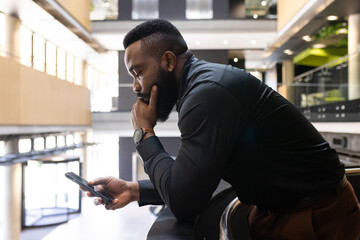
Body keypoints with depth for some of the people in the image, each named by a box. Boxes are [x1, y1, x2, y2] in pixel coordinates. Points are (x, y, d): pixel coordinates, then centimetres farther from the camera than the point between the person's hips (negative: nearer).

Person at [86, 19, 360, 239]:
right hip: (272, 209, 8)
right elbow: (192, 183, 10)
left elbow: (183, 203, -24)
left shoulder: (209, 91, -24)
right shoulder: (199, 83, 5)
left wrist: (145, 134, -13)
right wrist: (135, 189, 1)